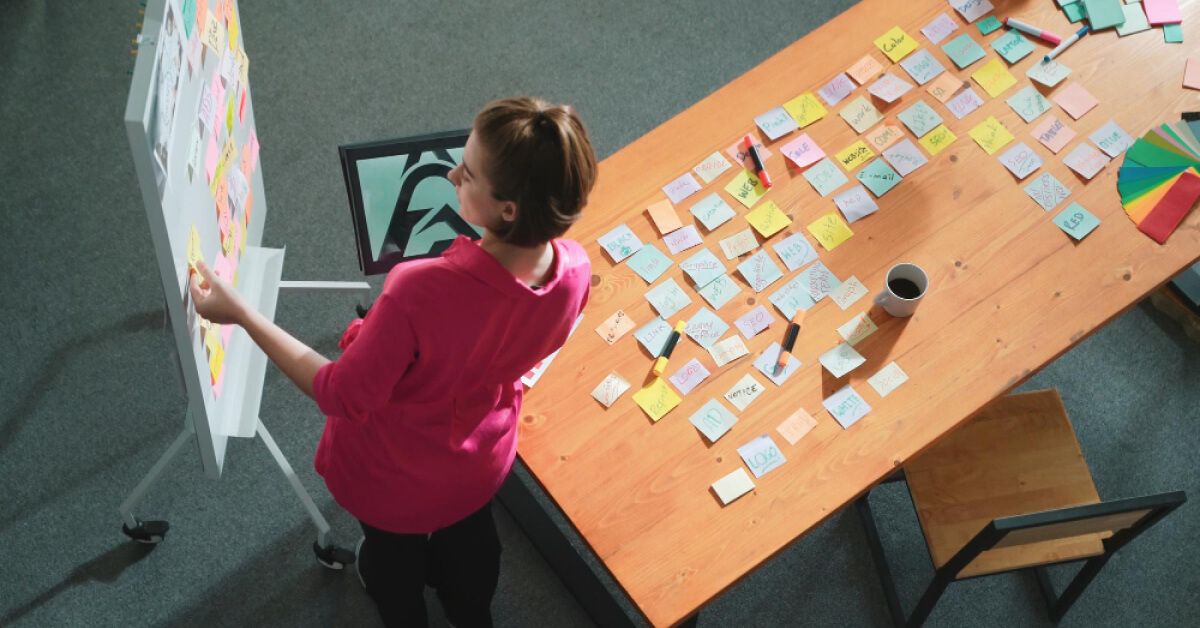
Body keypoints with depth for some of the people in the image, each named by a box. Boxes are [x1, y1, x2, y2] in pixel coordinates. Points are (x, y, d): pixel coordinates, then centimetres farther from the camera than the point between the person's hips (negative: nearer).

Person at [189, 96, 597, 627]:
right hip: (481, 463, 4)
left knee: (392, 543, 33)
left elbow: (343, 396, -28)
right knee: (468, 533, 37)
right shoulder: (574, 270, -27)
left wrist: (243, 315, -25)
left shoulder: (422, 291, -44)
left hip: (391, 478, -3)